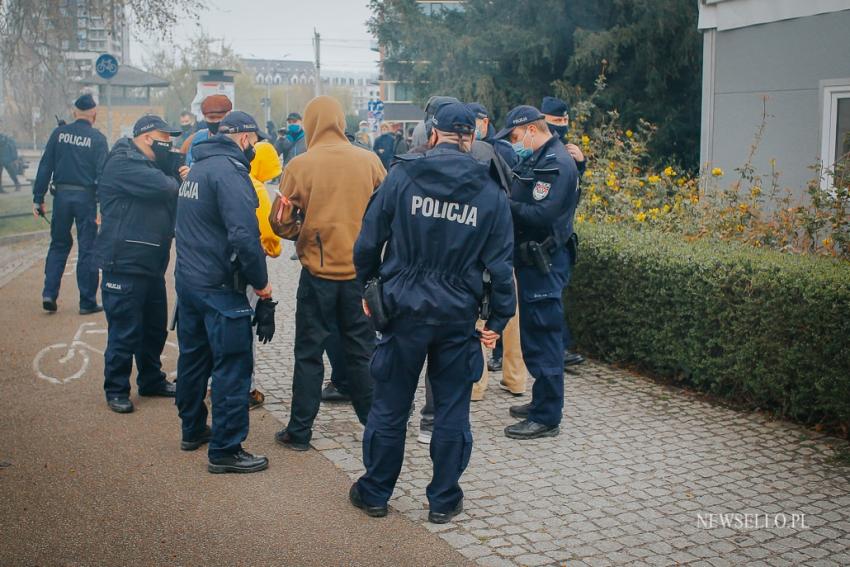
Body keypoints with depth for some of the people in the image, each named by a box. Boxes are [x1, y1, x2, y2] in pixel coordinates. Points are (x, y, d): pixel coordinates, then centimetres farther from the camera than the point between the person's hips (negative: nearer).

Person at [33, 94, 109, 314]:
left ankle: (49, 294, 8)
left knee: (59, 245, 17)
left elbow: (45, 167, 2)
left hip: (62, 195, 3)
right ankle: (87, 302, 8)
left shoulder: (59, 133, 3)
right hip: (86, 197, -3)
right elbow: (102, 174, -10)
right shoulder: (97, 139, -6)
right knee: (87, 249, 4)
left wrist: (38, 198, 6)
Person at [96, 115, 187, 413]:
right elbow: (162, 186, -26)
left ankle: (151, 380, 30)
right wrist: (178, 183, -4)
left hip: (152, 263, 10)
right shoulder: (122, 163, -14)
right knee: (125, 330, -3)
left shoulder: (149, 164, 20)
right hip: (125, 263, -10)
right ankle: (116, 389, 10)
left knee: (155, 327, 16)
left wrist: (184, 176, -7)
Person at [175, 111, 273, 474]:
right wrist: (261, 282, -16)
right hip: (219, 287, -10)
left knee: (194, 357, 19)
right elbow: (244, 236, -25)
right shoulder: (230, 171, -17)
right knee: (233, 366, -2)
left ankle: (193, 430, 34)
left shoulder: (198, 168, 15)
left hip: (187, 279, 10)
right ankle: (225, 450, 3)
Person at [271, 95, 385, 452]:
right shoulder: (369, 161, -5)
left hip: (318, 272, -2)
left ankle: (299, 432, 16)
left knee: (309, 353, 9)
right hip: (360, 271, 2)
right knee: (362, 351, 14)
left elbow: (283, 222, -6)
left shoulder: (299, 166, -10)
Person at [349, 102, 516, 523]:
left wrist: (368, 287, 11)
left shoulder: (402, 176, -6)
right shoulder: (490, 193, -2)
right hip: (459, 315, 1)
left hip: (404, 309, -1)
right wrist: (498, 318, 7)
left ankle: (375, 493, 25)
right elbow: (500, 264, -1)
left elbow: (369, 240, -3)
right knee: (452, 410, 12)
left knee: (390, 406, 11)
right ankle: (444, 499, 22)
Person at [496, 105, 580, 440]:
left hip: (545, 265, -10)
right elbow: (521, 203, 12)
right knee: (534, 335, 18)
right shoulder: (535, 160, 15)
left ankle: (547, 418, 4)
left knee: (543, 337, -5)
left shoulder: (556, 164, -16)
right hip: (531, 261, 10)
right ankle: (542, 402, 30)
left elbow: (542, 215, -25)